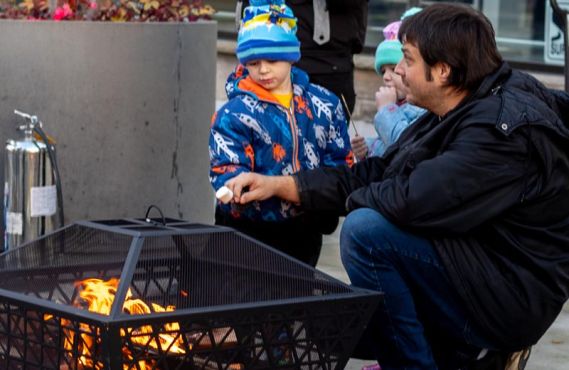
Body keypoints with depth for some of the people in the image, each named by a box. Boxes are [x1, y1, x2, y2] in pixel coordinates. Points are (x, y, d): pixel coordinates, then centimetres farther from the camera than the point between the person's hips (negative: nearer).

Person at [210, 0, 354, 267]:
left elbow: (340, 161, 5)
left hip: (305, 228, 3)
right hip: (250, 229, -3)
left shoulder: (324, 105, 6)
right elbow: (225, 171, -15)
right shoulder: (233, 113, -7)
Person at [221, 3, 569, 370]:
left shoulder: (505, 127, -24)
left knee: (367, 230, -24)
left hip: (511, 297, -10)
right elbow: (377, 172, 11)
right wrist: (278, 185, 5)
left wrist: (357, 199, -8)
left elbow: (413, 201, -30)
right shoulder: (459, 115, 8)